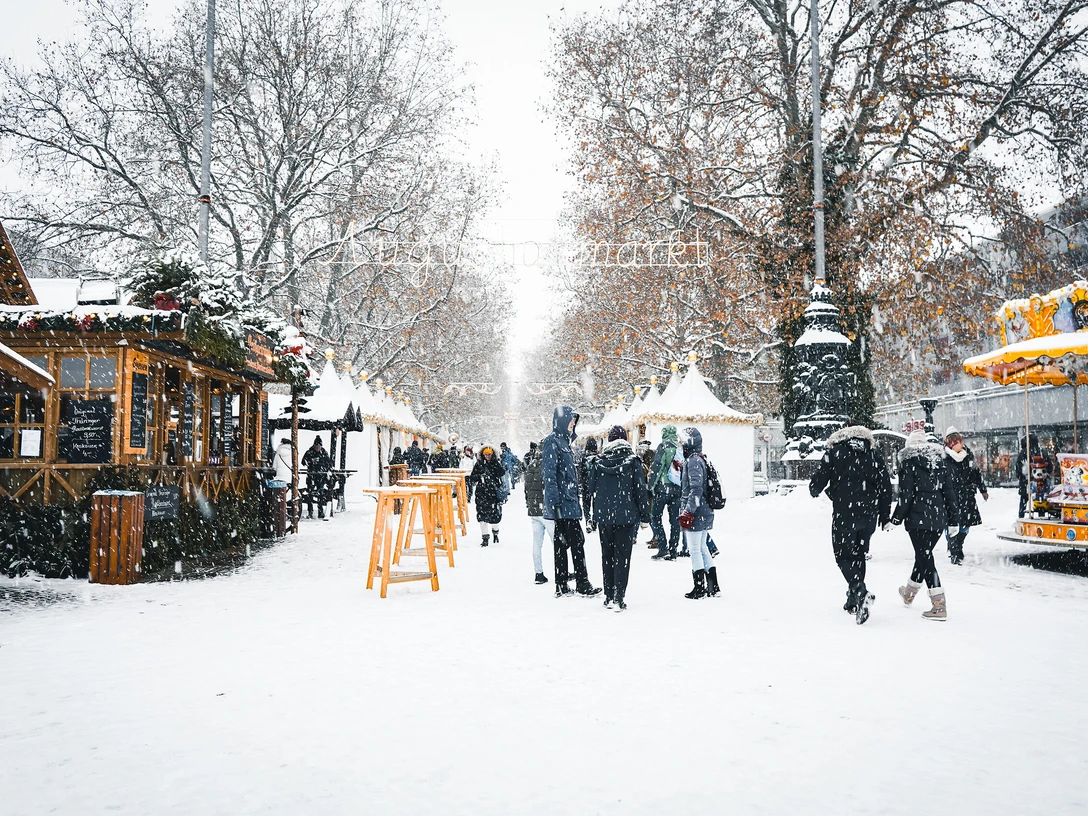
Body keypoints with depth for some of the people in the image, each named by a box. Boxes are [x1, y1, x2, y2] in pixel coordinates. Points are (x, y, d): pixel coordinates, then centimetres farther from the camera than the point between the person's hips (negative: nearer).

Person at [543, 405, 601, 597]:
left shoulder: (564, 440, 19)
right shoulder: (552, 441, -10)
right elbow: (549, 473, -17)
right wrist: (554, 500, -22)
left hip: (569, 501, 10)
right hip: (563, 502, -10)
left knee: (562, 542, 9)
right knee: (577, 541, -7)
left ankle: (562, 586, 12)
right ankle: (582, 584, -3)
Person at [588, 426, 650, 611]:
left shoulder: (598, 462, 1)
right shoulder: (633, 462, -6)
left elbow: (591, 490, 7)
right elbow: (641, 490, -5)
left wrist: (594, 514, 16)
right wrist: (644, 515, 3)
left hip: (604, 515, 3)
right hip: (626, 516, -2)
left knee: (607, 556, 13)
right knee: (622, 556, 1)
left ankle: (608, 596, 17)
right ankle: (619, 598, -3)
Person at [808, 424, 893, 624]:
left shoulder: (834, 452, -1)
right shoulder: (874, 454, 8)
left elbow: (820, 479, -4)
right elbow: (885, 486, 6)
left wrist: (814, 491, 20)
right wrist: (884, 515, 13)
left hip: (844, 513, -4)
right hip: (869, 515, 4)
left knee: (843, 555, 3)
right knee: (858, 553, 18)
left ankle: (860, 592, -20)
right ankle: (854, 600, 23)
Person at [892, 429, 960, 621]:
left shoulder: (909, 463, -6)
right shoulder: (941, 462, 10)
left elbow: (906, 495, -11)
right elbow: (950, 492, 9)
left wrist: (897, 519, -4)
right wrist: (954, 520, 13)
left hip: (918, 518, -6)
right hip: (939, 519, 6)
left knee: (925, 557, -3)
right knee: (924, 554, 19)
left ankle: (939, 605, -8)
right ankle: (910, 592, 38)